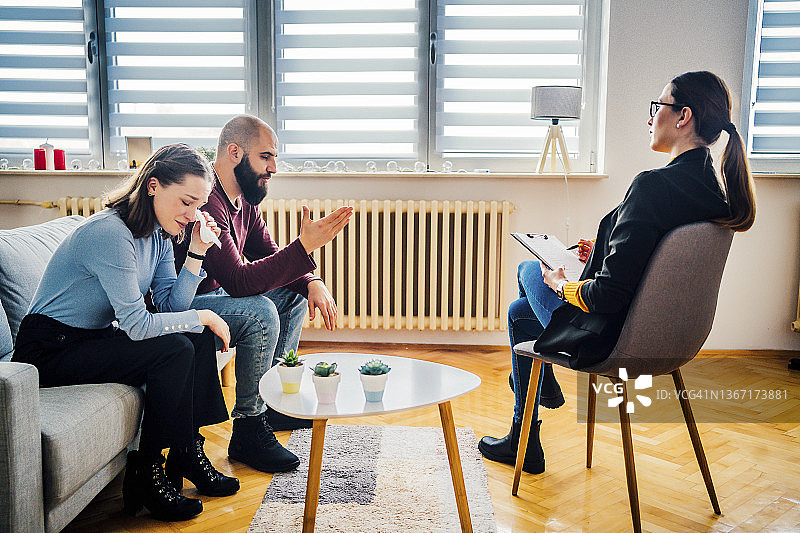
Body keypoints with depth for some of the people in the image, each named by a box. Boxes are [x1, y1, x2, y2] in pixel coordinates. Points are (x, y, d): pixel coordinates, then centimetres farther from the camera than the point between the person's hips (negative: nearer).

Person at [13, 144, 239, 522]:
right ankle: (146, 472, -9)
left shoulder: (158, 235, 3)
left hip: (97, 337, 9)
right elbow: (137, 324, -27)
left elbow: (171, 306, -2)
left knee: (199, 339, -4)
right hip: (50, 352, -9)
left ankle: (188, 452, 2)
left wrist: (196, 253, -11)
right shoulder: (111, 234, -25)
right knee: (176, 350, -23)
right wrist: (202, 317, -16)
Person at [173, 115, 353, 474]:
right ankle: (248, 430, -15)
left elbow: (269, 256, 11)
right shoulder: (206, 202, -27)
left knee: (295, 295, 13)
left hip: (214, 293, 10)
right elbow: (239, 281, -35)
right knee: (260, 313, -31)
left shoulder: (244, 198, 5)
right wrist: (305, 245, -36)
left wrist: (311, 282, -8)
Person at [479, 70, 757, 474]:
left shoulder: (654, 185, -29)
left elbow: (612, 294, -30)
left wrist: (563, 285, -12)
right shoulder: (715, 192, -2)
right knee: (519, 311, 24)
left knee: (529, 270, 20)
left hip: (608, 336, -8)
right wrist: (605, 253, 12)